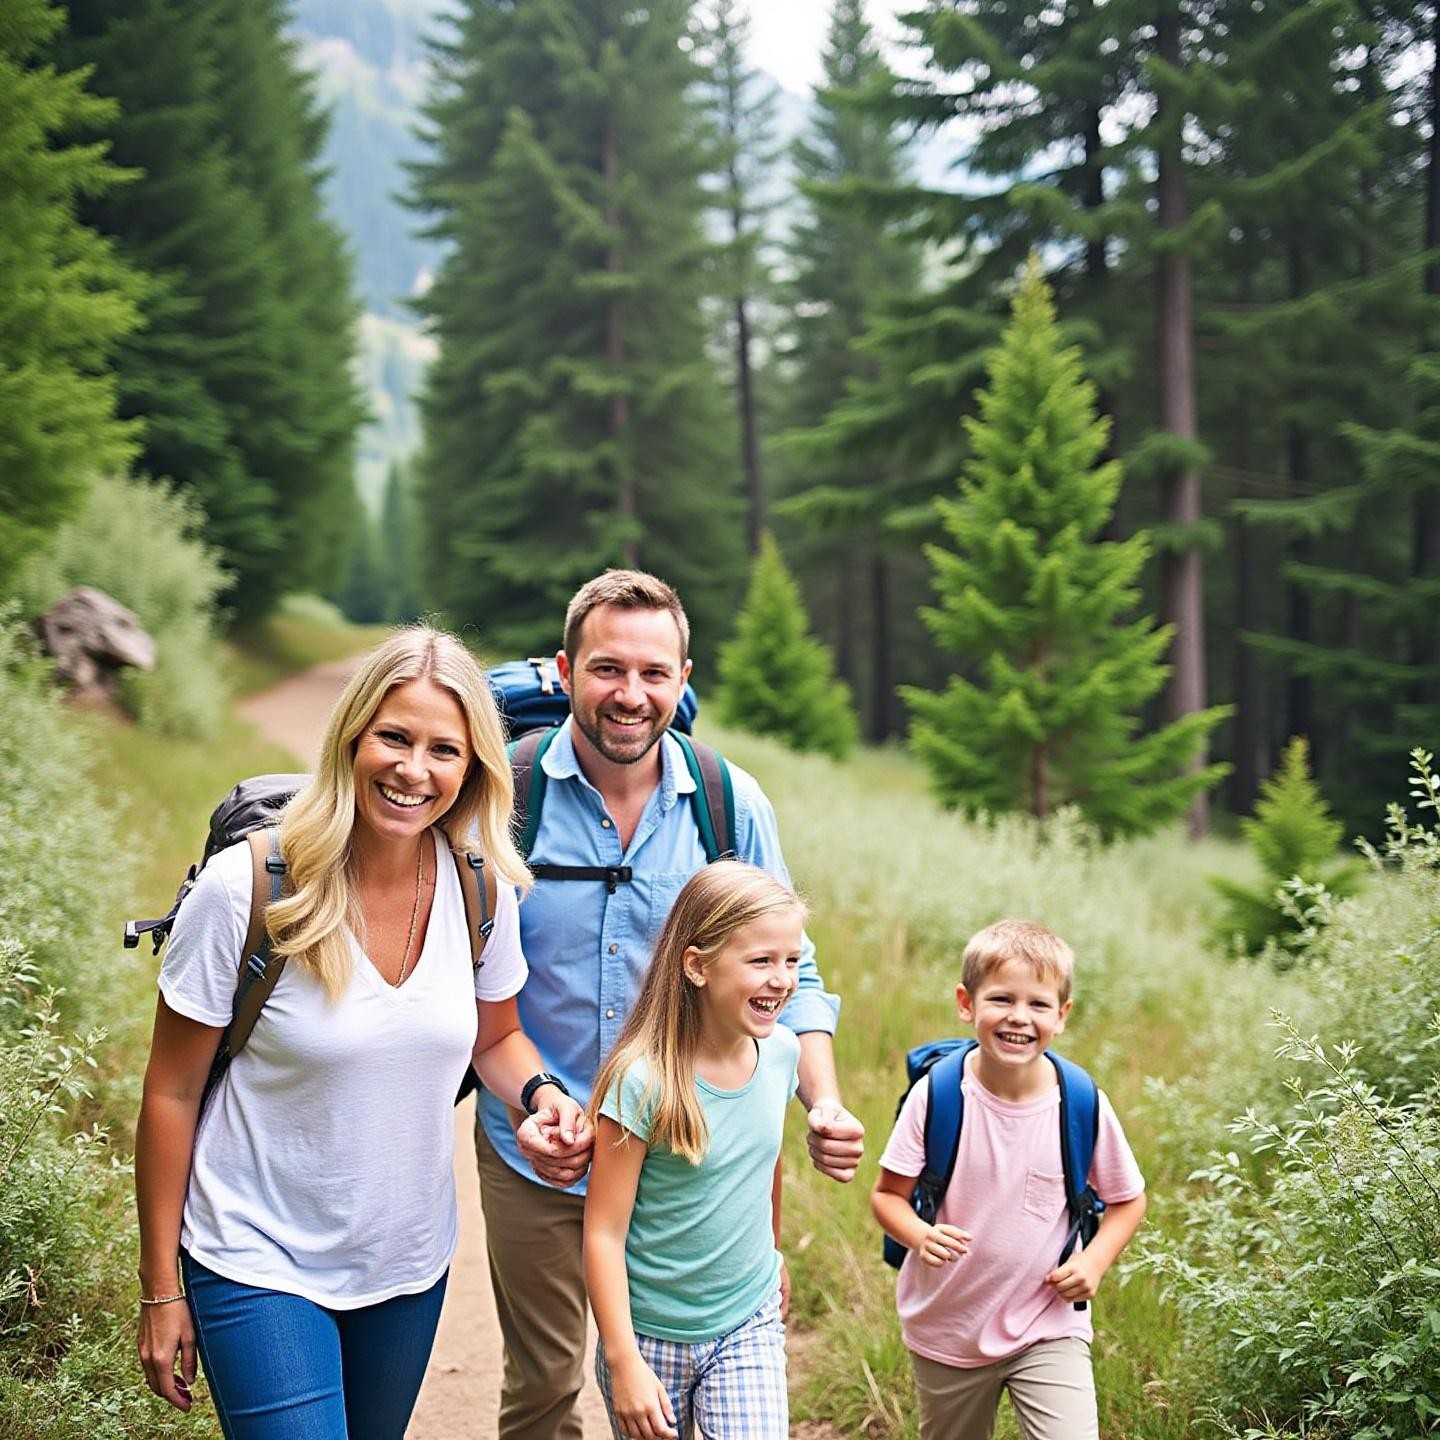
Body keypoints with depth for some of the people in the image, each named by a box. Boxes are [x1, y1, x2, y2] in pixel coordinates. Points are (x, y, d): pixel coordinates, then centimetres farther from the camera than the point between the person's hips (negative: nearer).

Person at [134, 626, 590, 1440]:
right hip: (260, 1265, -4)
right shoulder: (245, 888, -19)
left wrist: (542, 1096, -12)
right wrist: (161, 1289, -6)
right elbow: (173, 1093, -10)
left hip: (412, 1263, 5)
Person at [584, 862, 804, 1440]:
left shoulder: (781, 1052, -5)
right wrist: (623, 1362, -18)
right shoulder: (642, 1081, -21)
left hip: (750, 1326, 4)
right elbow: (604, 1233, -17)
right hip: (653, 1336, -3)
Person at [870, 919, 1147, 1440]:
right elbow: (887, 1193, -7)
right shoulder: (935, 1096, -15)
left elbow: (1127, 1200, 3)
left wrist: (1094, 1261, -12)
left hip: (1048, 1328, -1)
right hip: (947, 1329, 1)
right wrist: (920, 1235, -27)